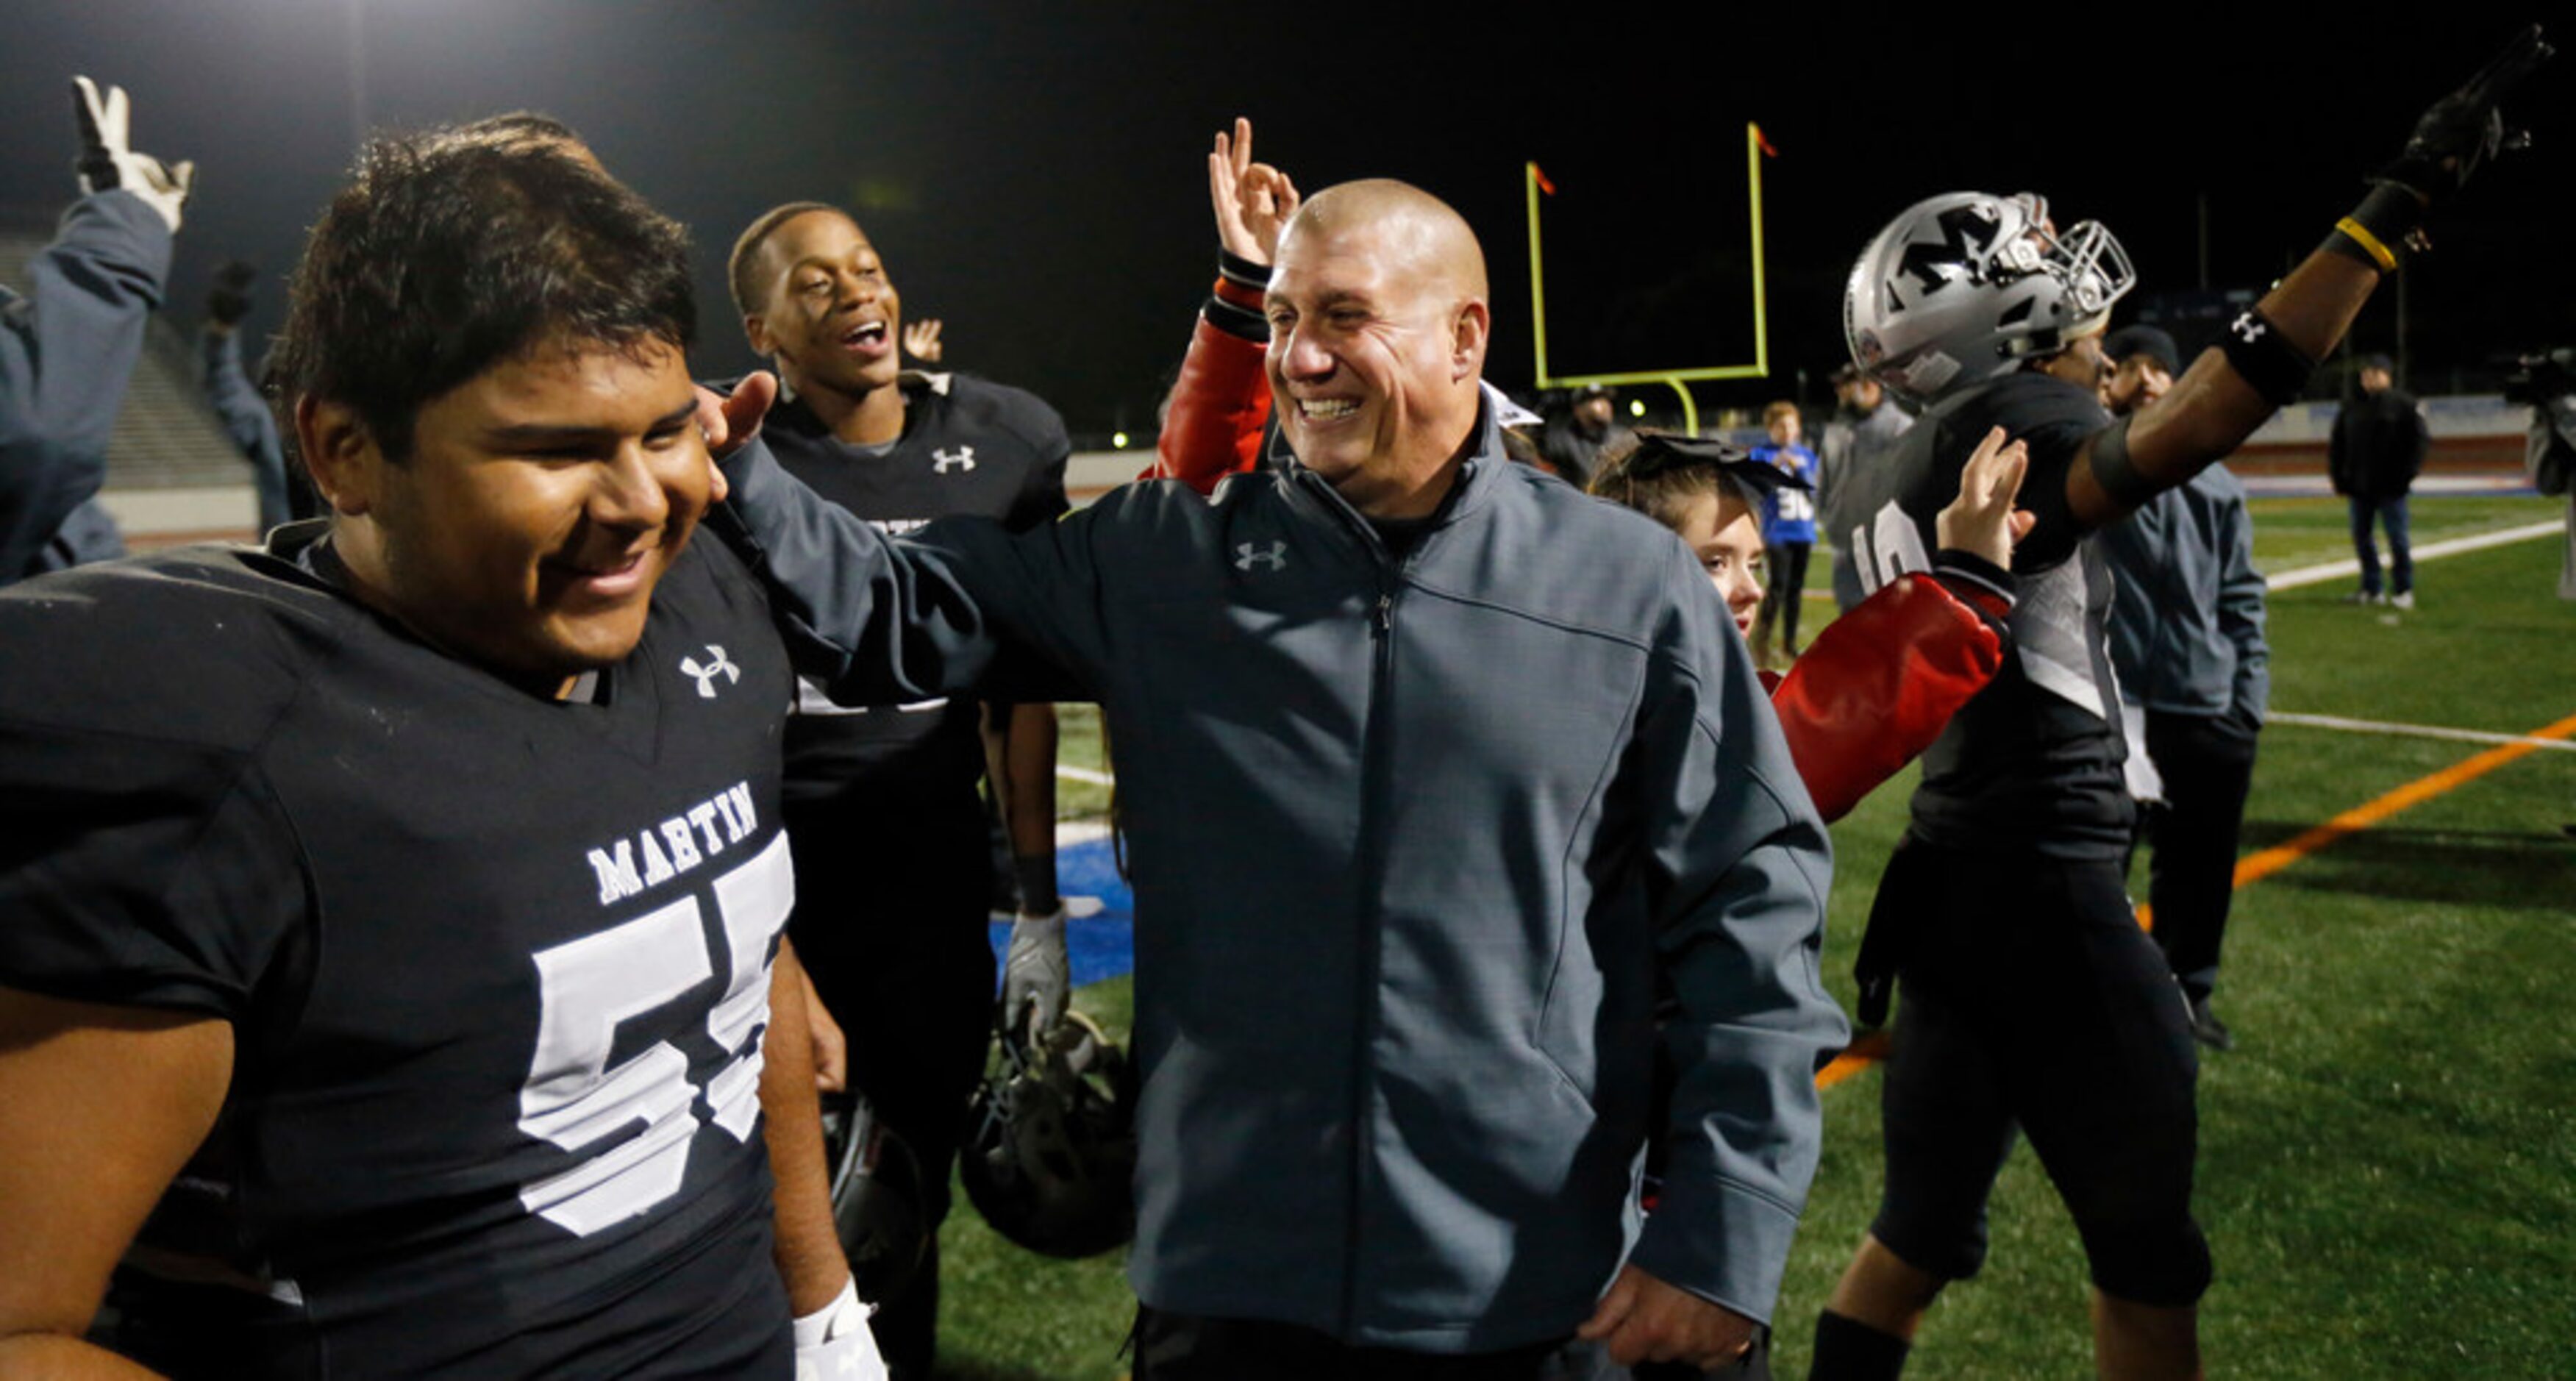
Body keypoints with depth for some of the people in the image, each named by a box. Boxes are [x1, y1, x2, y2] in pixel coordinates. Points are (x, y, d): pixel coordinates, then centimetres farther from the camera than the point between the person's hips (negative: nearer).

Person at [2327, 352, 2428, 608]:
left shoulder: (2404, 404, -2)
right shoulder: (2352, 409, 10)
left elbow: (2419, 442, -4)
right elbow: (2336, 447, 14)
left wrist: (2406, 476, -11)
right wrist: (2340, 480, 6)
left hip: (2391, 487, -5)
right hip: (2359, 488, 5)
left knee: (2397, 538, -1)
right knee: (2361, 538, 8)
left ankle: (2403, 591, 7)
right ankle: (2371, 589, 17)